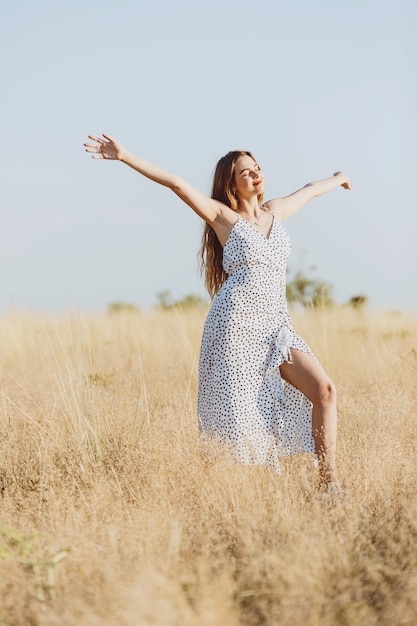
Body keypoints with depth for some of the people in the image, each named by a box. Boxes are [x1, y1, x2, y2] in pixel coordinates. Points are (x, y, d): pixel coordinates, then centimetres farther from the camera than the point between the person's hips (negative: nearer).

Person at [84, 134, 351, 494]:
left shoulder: (276, 212, 17)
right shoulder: (224, 217, 2)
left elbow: (310, 190, 37)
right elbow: (176, 184, -8)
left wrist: (337, 180, 56)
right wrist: (123, 156, -14)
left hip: (276, 329, 5)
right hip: (235, 327, -5)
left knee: (324, 389, -11)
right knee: (236, 422, -9)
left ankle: (328, 482, -6)